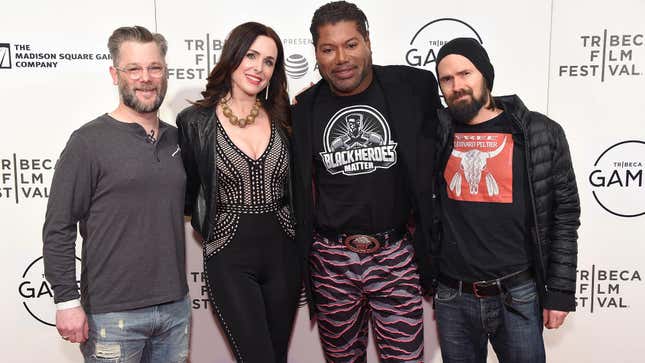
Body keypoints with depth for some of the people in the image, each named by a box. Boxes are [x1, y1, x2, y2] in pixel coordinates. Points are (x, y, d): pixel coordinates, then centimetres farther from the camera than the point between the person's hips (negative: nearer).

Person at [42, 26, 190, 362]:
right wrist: (67, 301, -12)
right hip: (112, 314, -5)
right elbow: (58, 229, -9)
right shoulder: (89, 141, -8)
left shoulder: (177, 138, 7)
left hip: (176, 307, 5)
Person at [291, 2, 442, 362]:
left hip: (395, 254, -1)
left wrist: (422, 223, 5)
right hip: (331, 258, 2)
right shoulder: (304, 108, 0)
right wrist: (304, 252, 8)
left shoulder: (415, 86, -5)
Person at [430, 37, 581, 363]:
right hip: (452, 298, 2)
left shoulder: (541, 133, -4)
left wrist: (560, 291, -3)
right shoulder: (435, 131, 1)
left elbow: (564, 214, -2)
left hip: (518, 296, -1)